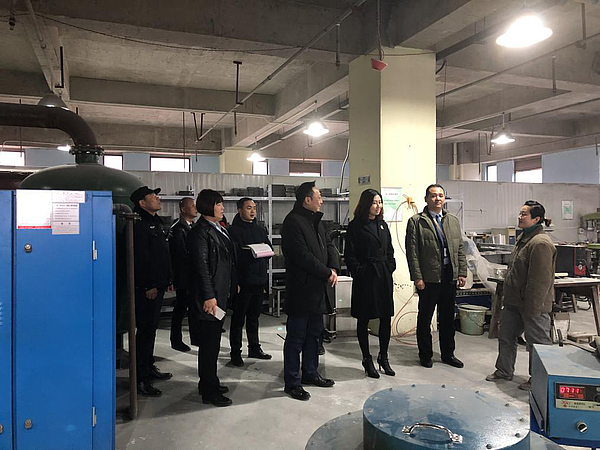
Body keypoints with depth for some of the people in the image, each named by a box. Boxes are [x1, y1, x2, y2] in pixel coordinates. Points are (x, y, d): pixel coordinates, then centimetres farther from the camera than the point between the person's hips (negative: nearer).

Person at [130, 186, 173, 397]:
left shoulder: (156, 223, 18)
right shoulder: (139, 225, -15)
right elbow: (140, 259, -21)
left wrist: (167, 280, 20)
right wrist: (148, 286, -22)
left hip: (157, 286, 10)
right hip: (147, 289, -10)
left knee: (151, 328, 18)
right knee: (145, 330, -5)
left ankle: (149, 367, 31)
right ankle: (141, 379, 2)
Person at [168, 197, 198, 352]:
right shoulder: (177, 229, -14)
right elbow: (182, 254, -20)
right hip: (183, 275, -8)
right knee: (180, 308, 2)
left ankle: (195, 336, 26)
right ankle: (176, 341, 15)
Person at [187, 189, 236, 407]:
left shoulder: (221, 229, 15)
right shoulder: (200, 232, -14)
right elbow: (201, 265, -18)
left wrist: (233, 285, 15)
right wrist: (209, 296, -21)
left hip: (221, 294, 9)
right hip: (208, 297, -9)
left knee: (213, 341, 18)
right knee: (209, 342, -1)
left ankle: (209, 383, 32)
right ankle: (209, 391, 10)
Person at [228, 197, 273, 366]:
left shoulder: (260, 230, 16)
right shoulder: (234, 230, -6)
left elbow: (270, 249, 11)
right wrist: (252, 252, -21)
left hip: (259, 278, 7)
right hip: (242, 280, -7)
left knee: (254, 315, 17)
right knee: (238, 317, 1)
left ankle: (254, 348, 29)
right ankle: (235, 352, 11)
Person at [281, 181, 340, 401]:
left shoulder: (316, 221, 15)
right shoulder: (293, 222, -16)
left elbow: (329, 245, 13)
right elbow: (303, 255, -22)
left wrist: (334, 268, -5)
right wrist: (327, 274, -15)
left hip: (318, 289, 10)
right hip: (301, 290, -9)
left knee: (314, 333, 19)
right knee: (296, 338, 1)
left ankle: (310, 373, 34)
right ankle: (292, 383, 13)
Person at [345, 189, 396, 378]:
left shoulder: (383, 225, 13)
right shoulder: (355, 226, -6)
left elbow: (390, 251, 18)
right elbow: (350, 255, -8)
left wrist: (390, 268, 7)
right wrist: (360, 273, -13)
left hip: (384, 276, 6)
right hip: (365, 278, -6)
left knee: (386, 317, 8)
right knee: (363, 319, 5)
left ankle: (383, 357, 24)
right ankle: (367, 359, 19)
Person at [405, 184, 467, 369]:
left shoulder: (453, 220, 12)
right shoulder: (416, 221, -4)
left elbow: (460, 249, 13)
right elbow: (412, 252, -8)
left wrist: (462, 272, 6)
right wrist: (417, 277, -13)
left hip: (450, 277, 5)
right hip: (428, 278, -5)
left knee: (448, 318, 15)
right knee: (425, 318, 7)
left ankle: (448, 354, 29)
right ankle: (425, 355, 21)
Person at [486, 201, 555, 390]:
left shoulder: (541, 243, -22)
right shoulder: (524, 238, 11)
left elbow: (540, 280, -25)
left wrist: (532, 308, -23)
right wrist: (508, 296, 20)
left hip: (532, 304, -10)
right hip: (514, 302, 10)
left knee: (538, 342, 7)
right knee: (506, 337, 19)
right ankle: (504, 371, 34)